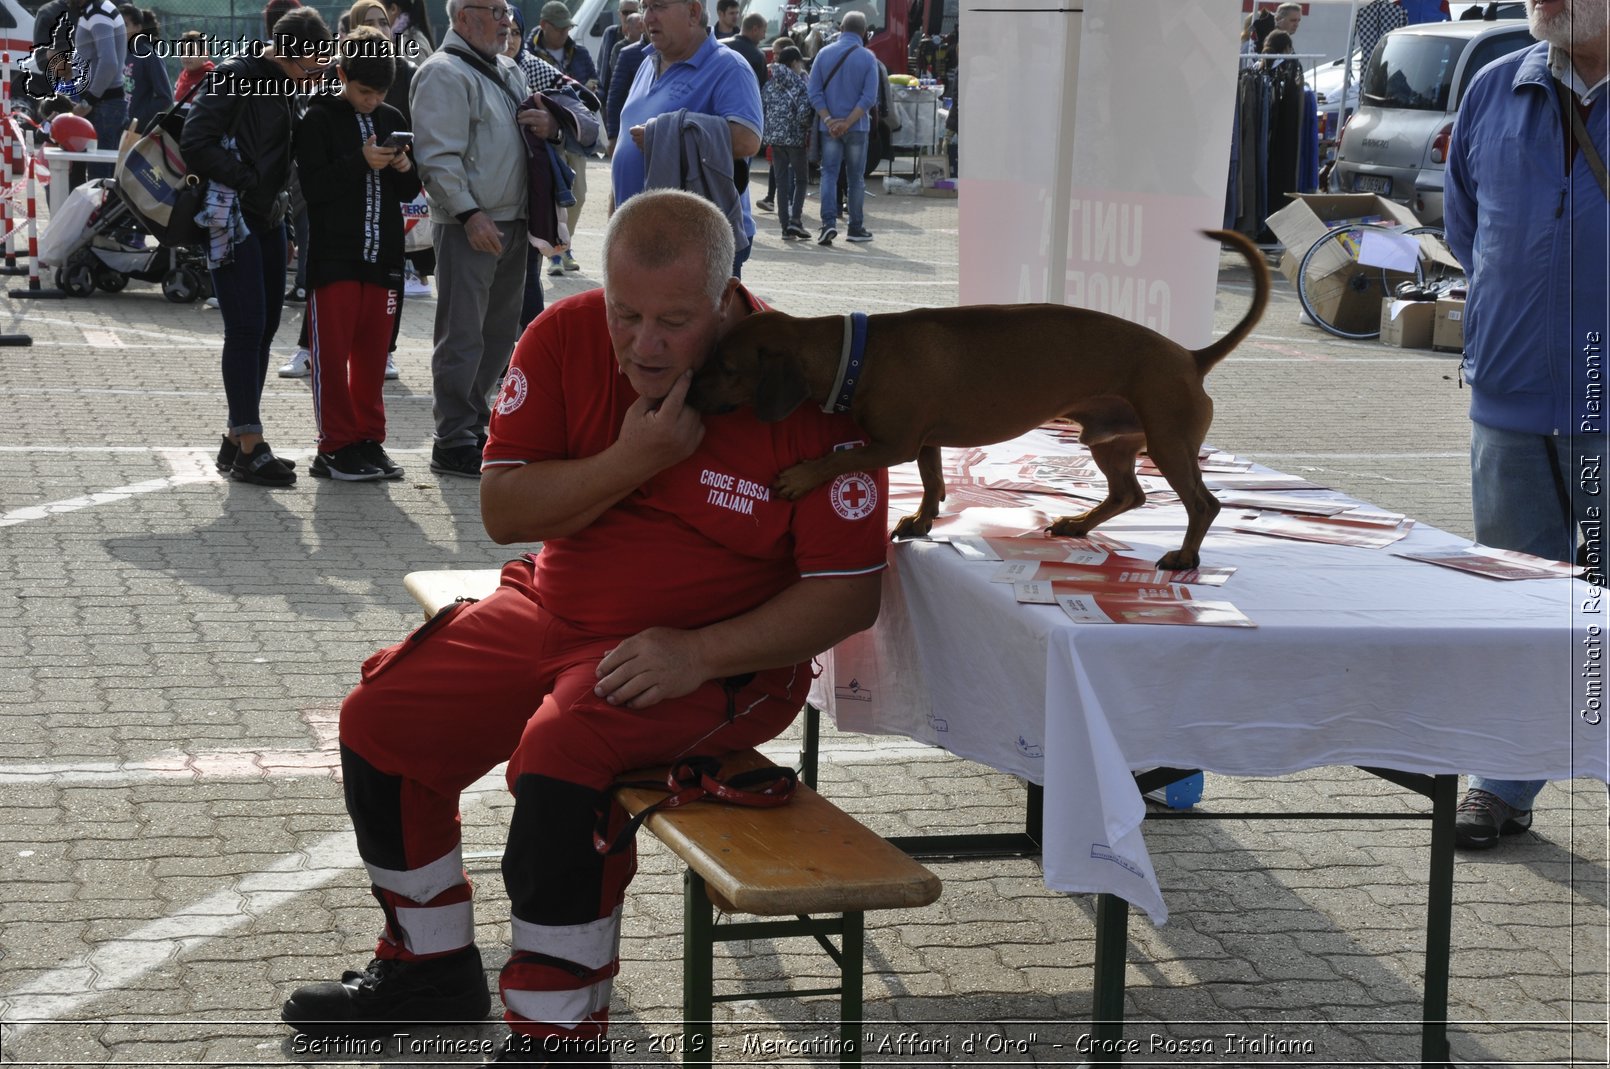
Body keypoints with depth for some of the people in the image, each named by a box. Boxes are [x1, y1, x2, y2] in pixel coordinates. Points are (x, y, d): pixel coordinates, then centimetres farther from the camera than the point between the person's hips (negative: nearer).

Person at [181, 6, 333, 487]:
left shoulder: (283, 86, 13)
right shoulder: (235, 78, -12)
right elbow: (196, 143, -19)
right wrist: (249, 181, -17)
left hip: (267, 217, 9)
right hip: (233, 218, -9)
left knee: (265, 326, 10)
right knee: (246, 329, -10)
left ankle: (237, 441, 18)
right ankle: (250, 448, -7)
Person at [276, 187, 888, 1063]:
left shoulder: (807, 391, -21)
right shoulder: (567, 338, -9)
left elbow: (849, 592, -17)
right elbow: (501, 510, -7)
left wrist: (699, 654, -27)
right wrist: (631, 461, -23)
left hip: (721, 654, -6)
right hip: (555, 611, 6)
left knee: (563, 752, -32)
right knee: (381, 719, 1)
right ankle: (431, 968, 22)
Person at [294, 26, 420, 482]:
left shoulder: (392, 119, 12)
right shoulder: (319, 119, -3)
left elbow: (408, 193, 16)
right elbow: (312, 186, -12)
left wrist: (405, 170, -5)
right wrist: (360, 163, -21)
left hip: (382, 257, 5)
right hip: (333, 257, -5)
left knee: (373, 354, 9)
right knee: (332, 354, -2)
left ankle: (369, 440, 16)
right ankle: (337, 447, 2)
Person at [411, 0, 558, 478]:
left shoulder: (508, 71, 18)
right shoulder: (445, 73, -10)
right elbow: (437, 156, -18)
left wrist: (551, 126, 3)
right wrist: (469, 214, -23)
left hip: (512, 222, 9)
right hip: (469, 225, -9)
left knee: (497, 332, 15)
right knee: (462, 336, -6)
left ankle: (476, 424, 26)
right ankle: (454, 445, -2)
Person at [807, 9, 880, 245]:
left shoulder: (824, 54, 1)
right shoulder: (868, 58, -5)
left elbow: (815, 93, -4)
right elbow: (869, 97, -12)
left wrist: (829, 120, -9)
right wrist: (847, 123, -13)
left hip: (829, 128, 1)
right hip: (857, 128, -1)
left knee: (829, 174, 3)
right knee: (856, 178, 9)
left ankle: (829, 222, -15)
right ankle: (856, 228, 14)